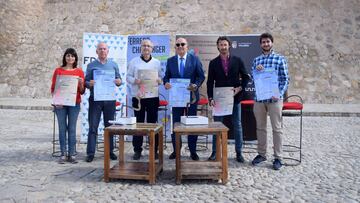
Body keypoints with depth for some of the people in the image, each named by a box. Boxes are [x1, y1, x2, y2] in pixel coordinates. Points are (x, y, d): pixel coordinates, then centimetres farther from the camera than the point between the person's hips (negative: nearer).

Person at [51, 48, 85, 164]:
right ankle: (63, 154, 11)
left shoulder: (79, 71, 6)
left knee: (72, 129, 3)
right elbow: (53, 88, 6)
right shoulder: (58, 70, 5)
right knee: (62, 128, 3)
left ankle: (72, 154, 10)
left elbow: (82, 91, 6)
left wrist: (81, 83, -13)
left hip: (74, 104, 0)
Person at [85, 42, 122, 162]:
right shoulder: (91, 65, 5)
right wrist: (89, 84, -19)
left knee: (109, 126, 9)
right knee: (93, 126, -1)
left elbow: (118, 79, 11)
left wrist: (119, 82, -12)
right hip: (95, 99, -1)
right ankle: (90, 153, 5)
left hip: (109, 99, 2)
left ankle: (110, 151, 19)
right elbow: (86, 82, 3)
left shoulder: (113, 65, 10)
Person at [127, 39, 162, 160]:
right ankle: (137, 150, 12)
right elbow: (128, 77, 5)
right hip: (138, 97, -1)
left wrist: (159, 80, -10)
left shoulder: (157, 63, 11)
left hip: (153, 97, 1)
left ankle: (154, 150, 14)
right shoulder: (134, 62, 7)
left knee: (153, 124, 5)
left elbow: (161, 77, 12)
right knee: (138, 124, 3)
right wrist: (135, 80, -15)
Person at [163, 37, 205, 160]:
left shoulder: (195, 59, 2)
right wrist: (166, 83, -14)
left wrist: (196, 85, -19)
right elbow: (166, 76, 8)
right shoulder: (170, 61, 8)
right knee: (175, 123, 7)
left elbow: (201, 76, -1)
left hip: (191, 95, -1)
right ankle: (176, 150, 18)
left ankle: (193, 151, 15)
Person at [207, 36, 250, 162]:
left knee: (237, 125, 6)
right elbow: (210, 82, 2)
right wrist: (210, 98, -8)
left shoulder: (237, 60, 4)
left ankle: (239, 152, 16)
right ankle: (215, 152, 12)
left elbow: (245, 77, 7)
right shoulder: (213, 63, 4)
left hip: (235, 97, 0)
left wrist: (240, 88, -9)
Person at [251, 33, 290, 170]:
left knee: (277, 128, 2)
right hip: (259, 98, 4)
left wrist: (280, 94, -16)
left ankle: (278, 157, 11)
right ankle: (261, 154, 23)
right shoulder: (256, 60, 11)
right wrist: (256, 70, -10)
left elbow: (285, 79, -2)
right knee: (260, 127, 11)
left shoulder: (280, 59, 1)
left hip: (274, 98, -3)